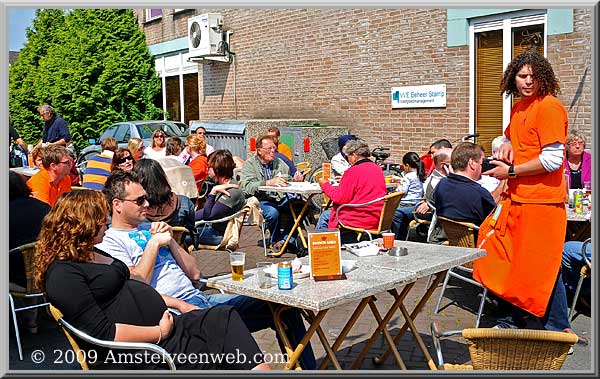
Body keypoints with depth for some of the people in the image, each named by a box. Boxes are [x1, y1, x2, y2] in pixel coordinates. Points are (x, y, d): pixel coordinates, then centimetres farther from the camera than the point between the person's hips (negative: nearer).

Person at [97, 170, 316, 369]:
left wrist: (170, 241, 6)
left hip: (200, 298, 8)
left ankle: (309, 370, 7)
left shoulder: (150, 228, 22)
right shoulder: (109, 242, 1)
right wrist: (154, 243, -9)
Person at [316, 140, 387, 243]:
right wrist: (345, 181, 25)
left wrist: (325, 184, -1)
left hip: (359, 221, -8)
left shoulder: (354, 171, -17)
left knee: (325, 215, 12)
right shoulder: (378, 169, 7)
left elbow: (339, 198, -15)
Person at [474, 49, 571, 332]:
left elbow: (552, 160, -20)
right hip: (517, 198, 9)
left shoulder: (549, 107, -14)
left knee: (542, 267, -1)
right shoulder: (519, 108, 13)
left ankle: (558, 328, 14)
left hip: (542, 200, -9)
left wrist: (511, 171, -13)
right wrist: (506, 147, 6)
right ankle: (516, 318, 32)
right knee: (512, 261, 16)